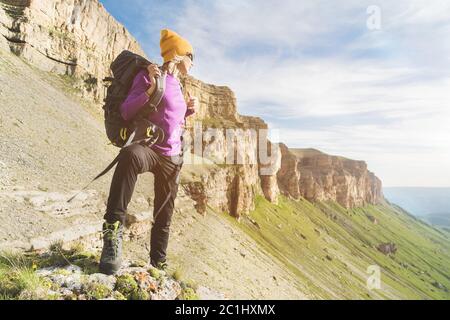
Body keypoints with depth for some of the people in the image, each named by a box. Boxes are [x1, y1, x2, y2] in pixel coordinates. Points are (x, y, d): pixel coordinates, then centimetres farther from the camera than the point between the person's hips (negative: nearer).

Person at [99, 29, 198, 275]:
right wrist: (150, 89, -25)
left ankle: (158, 263, 30)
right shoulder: (149, 76, -5)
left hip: (173, 159, 7)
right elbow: (126, 112, -15)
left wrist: (188, 109, 12)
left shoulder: (177, 84, 17)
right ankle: (113, 231, -37)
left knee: (164, 216, 11)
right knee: (131, 155, -43)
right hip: (149, 149, -7)